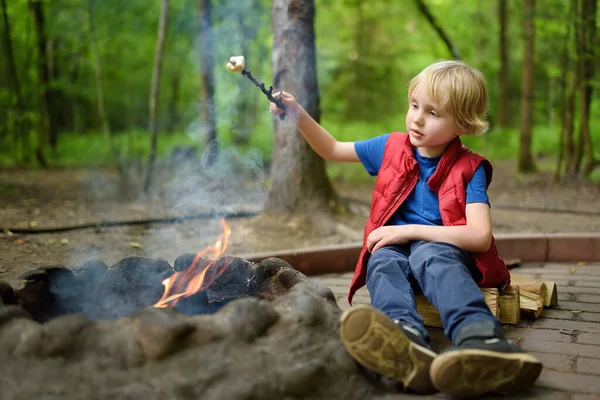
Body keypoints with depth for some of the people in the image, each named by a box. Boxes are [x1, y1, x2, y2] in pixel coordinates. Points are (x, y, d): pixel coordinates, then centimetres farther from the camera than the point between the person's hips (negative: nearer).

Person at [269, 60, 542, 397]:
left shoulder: (470, 169, -5)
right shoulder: (392, 148, 8)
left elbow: (480, 236, -16)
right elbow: (332, 149, 18)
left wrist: (409, 230, -20)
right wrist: (299, 115, 1)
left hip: (446, 249, -3)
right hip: (397, 248, 4)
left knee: (429, 254, -38)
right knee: (383, 260, -32)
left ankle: (479, 338, -66)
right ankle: (406, 338, -65)